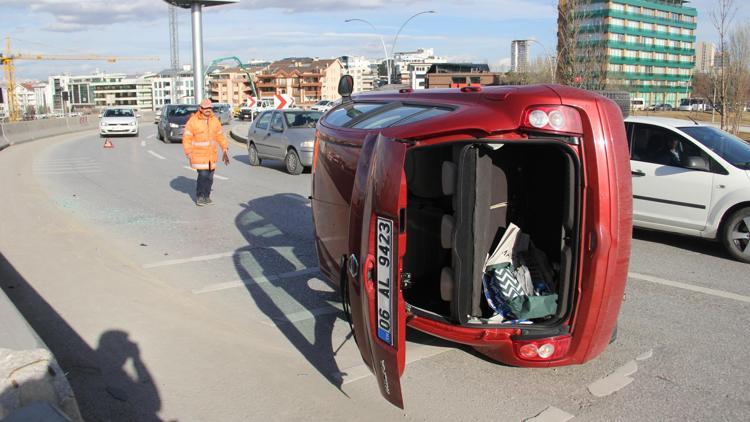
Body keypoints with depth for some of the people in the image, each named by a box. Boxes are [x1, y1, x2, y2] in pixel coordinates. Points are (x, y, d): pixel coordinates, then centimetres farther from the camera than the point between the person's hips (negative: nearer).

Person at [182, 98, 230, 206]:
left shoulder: (214, 120, 7)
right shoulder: (193, 121, -8)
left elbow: (220, 136, 16)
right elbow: (187, 138, -7)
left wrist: (225, 148, 10)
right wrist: (188, 153, -12)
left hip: (211, 154, 5)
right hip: (199, 154, -5)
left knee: (210, 176, 7)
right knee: (203, 175, -11)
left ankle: (206, 196, 21)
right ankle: (199, 197, 3)